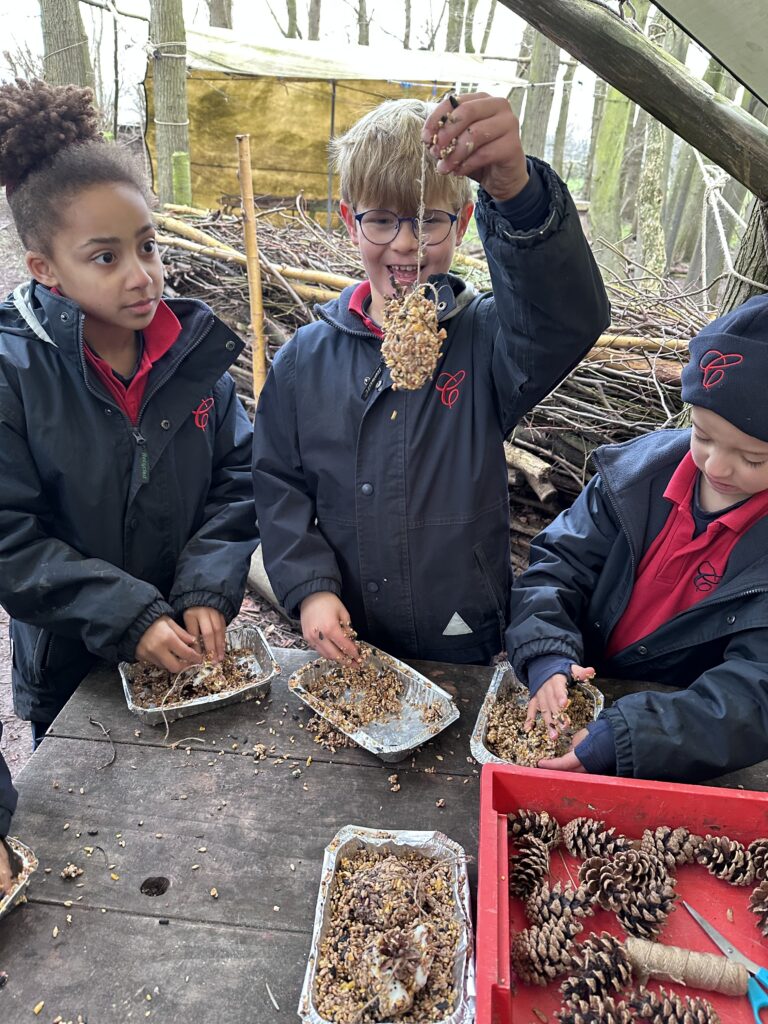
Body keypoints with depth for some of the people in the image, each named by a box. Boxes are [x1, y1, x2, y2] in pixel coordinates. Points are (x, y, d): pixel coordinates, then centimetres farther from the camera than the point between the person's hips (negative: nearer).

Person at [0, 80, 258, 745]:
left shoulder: (194, 345, -8)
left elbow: (238, 476, -4)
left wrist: (208, 590, -16)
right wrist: (126, 619, -23)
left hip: (192, 647, 3)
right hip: (70, 666, -2)